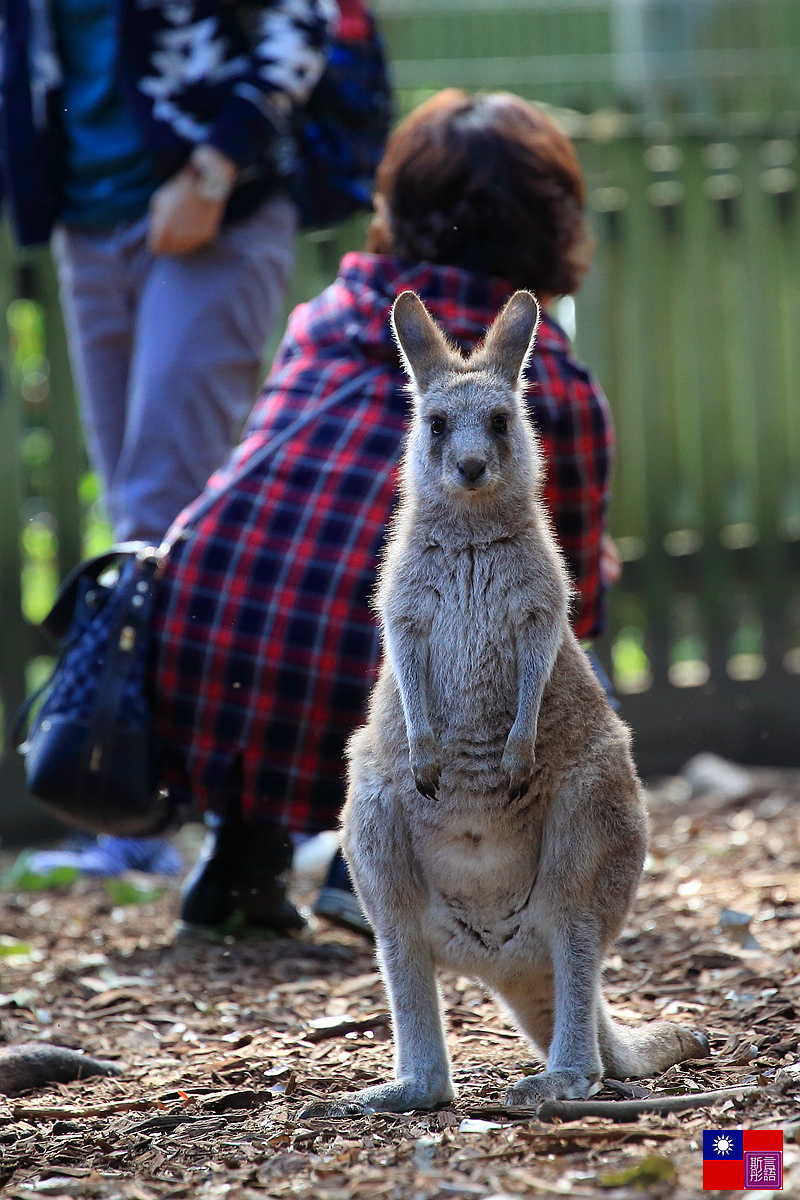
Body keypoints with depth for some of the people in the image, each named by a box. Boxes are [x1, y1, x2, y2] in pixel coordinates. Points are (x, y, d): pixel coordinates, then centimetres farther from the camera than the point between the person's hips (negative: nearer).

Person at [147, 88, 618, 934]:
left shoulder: (325, 317, 18)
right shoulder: (561, 392, 6)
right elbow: (572, 605, 16)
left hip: (191, 687, 4)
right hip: (363, 716, -4)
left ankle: (243, 848, 27)